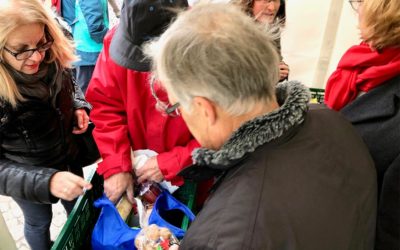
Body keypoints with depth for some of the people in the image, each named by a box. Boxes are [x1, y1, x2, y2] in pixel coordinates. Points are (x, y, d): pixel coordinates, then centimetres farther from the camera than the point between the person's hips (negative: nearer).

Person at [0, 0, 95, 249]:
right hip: (29, 177, -4)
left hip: (69, 158, 4)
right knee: (39, 223, 27)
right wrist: (45, 181, -42)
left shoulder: (54, 62, -21)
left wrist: (80, 107, -18)